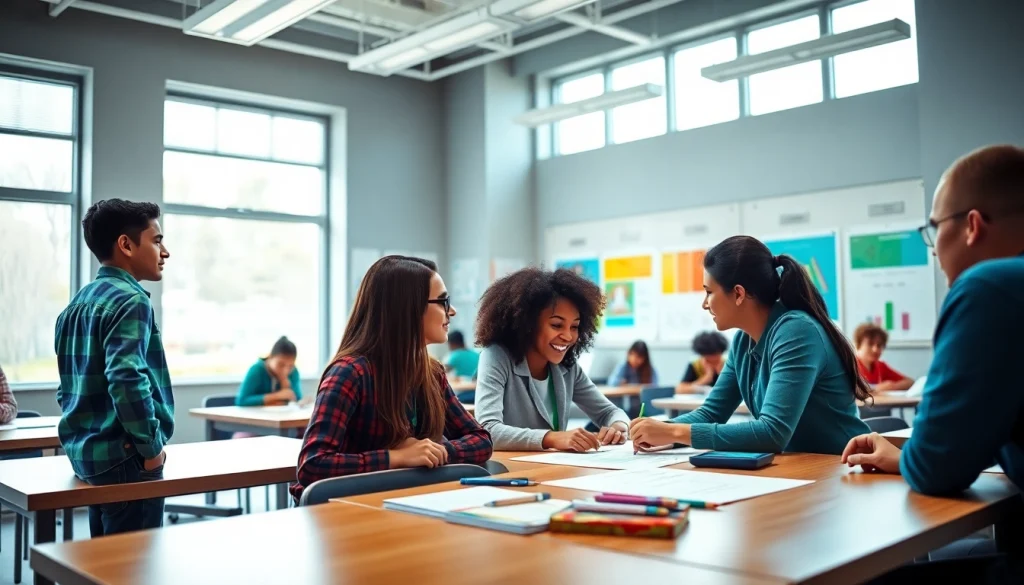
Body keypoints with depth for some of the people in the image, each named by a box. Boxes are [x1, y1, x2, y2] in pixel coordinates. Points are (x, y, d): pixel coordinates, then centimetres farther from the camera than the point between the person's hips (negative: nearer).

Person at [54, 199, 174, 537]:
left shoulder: (79, 302, 13)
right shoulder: (129, 300, -15)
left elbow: (69, 384, 18)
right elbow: (127, 380, -26)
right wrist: (152, 445, -16)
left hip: (86, 452, 9)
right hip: (125, 456, -9)